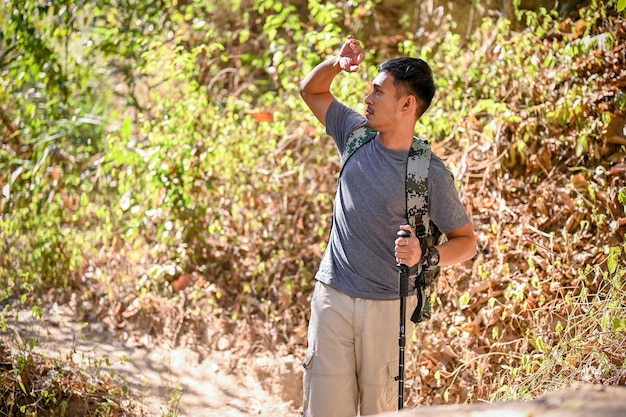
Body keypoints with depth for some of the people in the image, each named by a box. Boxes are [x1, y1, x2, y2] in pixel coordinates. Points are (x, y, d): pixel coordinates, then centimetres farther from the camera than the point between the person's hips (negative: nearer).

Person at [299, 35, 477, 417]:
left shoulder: (431, 174, -11)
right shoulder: (358, 135, 3)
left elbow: (466, 241, -5)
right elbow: (311, 91, 19)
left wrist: (424, 256, -25)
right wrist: (337, 64, -2)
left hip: (388, 307, -4)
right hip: (332, 298, 4)